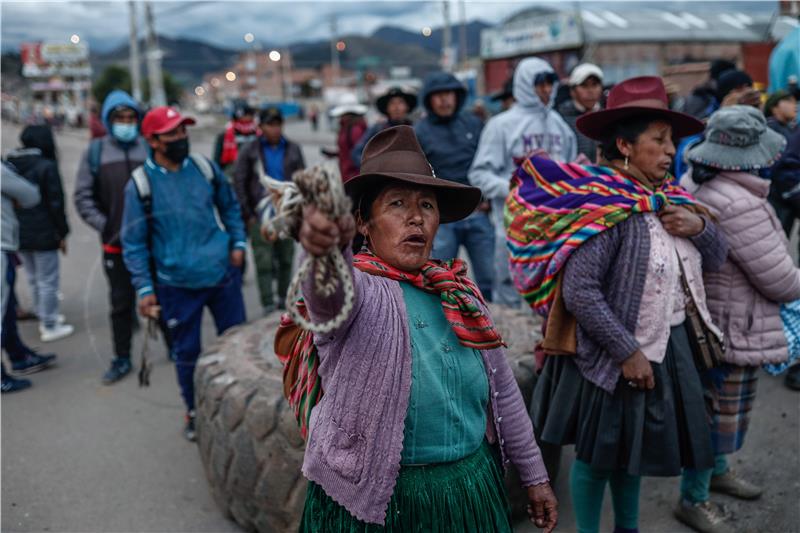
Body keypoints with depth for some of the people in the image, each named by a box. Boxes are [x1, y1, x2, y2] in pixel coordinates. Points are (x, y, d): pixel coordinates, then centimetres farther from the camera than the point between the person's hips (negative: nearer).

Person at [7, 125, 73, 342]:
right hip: (43, 234, -7)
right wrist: (62, 233, -6)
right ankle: (50, 326, 9)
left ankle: (45, 318, 33)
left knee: (34, 279, 19)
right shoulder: (46, 167, -14)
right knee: (48, 281, 3)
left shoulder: (10, 165, 5)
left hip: (18, 234, 7)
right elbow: (55, 203, -13)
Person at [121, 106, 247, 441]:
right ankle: (194, 411, 32)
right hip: (177, 285, -2)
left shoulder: (205, 168, -2)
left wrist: (238, 243, 4)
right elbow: (134, 243, -5)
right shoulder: (141, 184, -10)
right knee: (187, 352, 10)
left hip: (223, 274, 3)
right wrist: (144, 288, -7)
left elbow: (229, 206, 14)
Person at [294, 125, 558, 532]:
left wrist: (533, 474, 12)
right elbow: (331, 297, -40)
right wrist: (328, 251, -61)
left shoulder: (459, 292, 1)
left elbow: (502, 390, 9)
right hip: (374, 500, -4)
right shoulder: (358, 286, -14)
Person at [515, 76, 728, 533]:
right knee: (599, 453, 11)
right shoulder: (603, 205, -21)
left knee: (634, 446, 24)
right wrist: (627, 351, -23)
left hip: (670, 347, 8)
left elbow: (717, 259, 11)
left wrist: (700, 226, -9)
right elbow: (579, 291, -27)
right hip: (613, 354, -8)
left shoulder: (666, 196, 4)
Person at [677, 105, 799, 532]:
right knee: (720, 416, 6)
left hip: (710, 321, 10)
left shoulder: (695, 187, 1)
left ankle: (718, 472, 48)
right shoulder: (739, 204, -29)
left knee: (717, 410, 27)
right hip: (733, 330, -10)